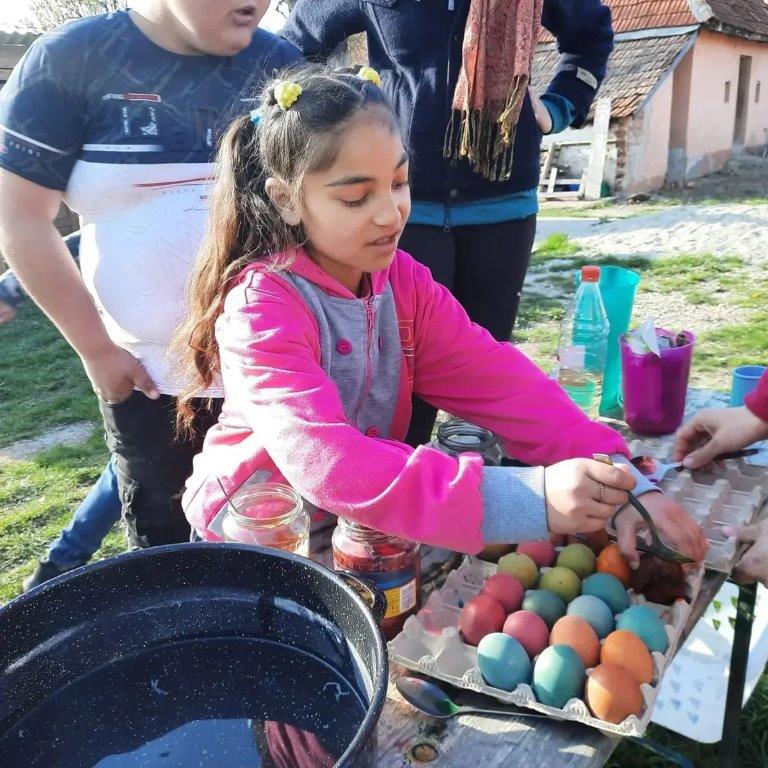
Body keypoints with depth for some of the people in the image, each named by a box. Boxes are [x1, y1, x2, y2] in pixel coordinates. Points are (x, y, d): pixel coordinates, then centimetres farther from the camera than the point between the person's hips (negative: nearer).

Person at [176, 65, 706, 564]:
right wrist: (527, 499, -43)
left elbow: (499, 381, -12)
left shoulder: (402, 280, -4)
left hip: (370, 528, 4)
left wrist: (615, 483, -25)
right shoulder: (261, 306, -22)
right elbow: (324, 461, -35)